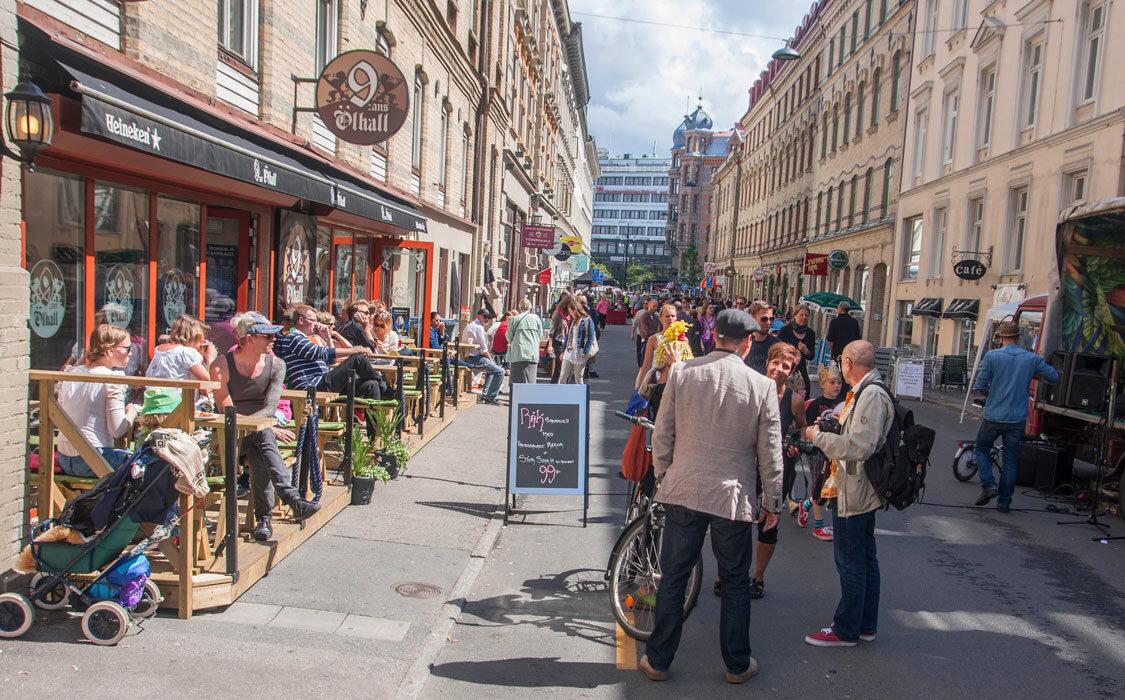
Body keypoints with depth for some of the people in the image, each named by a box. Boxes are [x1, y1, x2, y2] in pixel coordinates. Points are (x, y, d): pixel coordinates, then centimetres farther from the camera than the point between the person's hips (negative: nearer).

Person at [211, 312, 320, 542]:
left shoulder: (276, 365, 2)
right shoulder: (222, 365, -7)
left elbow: (270, 408, -9)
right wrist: (269, 429, -18)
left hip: (263, 427, 3)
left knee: (257, 450, -33)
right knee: (262, 437, -34)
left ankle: (264, 517, -32)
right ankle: (293, 499, -44)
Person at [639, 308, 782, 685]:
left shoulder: (681, 374, -5)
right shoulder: (761, 386, -8)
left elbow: (662, 436, -1)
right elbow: (770, 454, -3)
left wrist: (662, 477, 14)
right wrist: (771, 502, 9)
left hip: (683, 491, 1)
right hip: (734, 497, -1)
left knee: (673, 578, 12)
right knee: (736, 583, 16)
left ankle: (658, 660, 23)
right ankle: (737, 664, 28)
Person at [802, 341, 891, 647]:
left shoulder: (872, 395, -21)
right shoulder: (867, 392, 11)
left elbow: (859, 447, -28)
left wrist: (818, 436, -18)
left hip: (854, 495, -10)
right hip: (860, 492, 10)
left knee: (850, 564, 1)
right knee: (865, 559, 18)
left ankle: (845, 630, 13)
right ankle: (866, 625, 31)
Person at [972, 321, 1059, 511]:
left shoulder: (992, 356, -9)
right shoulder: (1032, 359, -1)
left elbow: (980, 386, -10)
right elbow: (1054, 377, 9)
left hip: (994, 416, -2)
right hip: (1018, 419, 2)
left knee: (982, 450, 18)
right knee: (1010, 461, 10)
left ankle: (988, 485, 1)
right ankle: (1004, 502, 15)